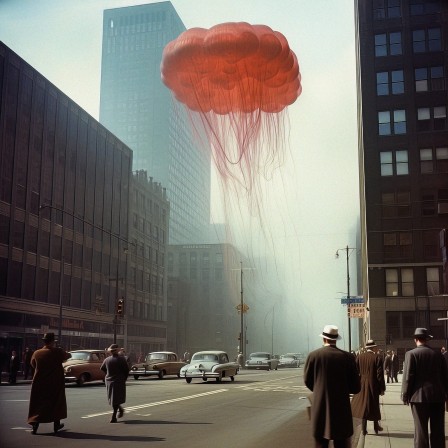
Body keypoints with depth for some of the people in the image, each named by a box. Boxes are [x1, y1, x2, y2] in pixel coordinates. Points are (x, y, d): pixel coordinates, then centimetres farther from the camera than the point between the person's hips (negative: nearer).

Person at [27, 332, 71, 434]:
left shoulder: (37, 353, -4)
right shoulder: (57, 352, -13)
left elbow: (33, 364, 12)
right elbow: (68, 356, 1)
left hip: (39, 383, 2)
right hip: (55, 384, -2)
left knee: (38, 404, 8)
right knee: (56, 403, 13)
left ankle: (35, 425, -3)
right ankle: (56, 425, 20)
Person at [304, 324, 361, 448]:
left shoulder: (313, 355, -6)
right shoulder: (347, 357, -6)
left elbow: (307, 381, 6)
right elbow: (356, 388, -2)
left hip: (320, 408, 0)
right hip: (342, 409, 0)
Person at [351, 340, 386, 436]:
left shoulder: (359, 357, -4)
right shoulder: (377, 358, -12)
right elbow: (380, 375, -12)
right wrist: (382, 388, -5)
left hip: (362, 385, 2)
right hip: (373, 385, -2)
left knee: (363, 405, 9)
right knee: (374, 405, 13)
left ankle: (364, 429, 10)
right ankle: (376, 427, 25)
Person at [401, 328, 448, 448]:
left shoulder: (411, 354, -7)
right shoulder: (438, 354, 5)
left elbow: (408, 376, -10)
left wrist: (405, 395, -2)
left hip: (420, 396, -4)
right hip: (438, 396, 4)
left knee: (421, 429, 0)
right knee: (438, 430, 10)